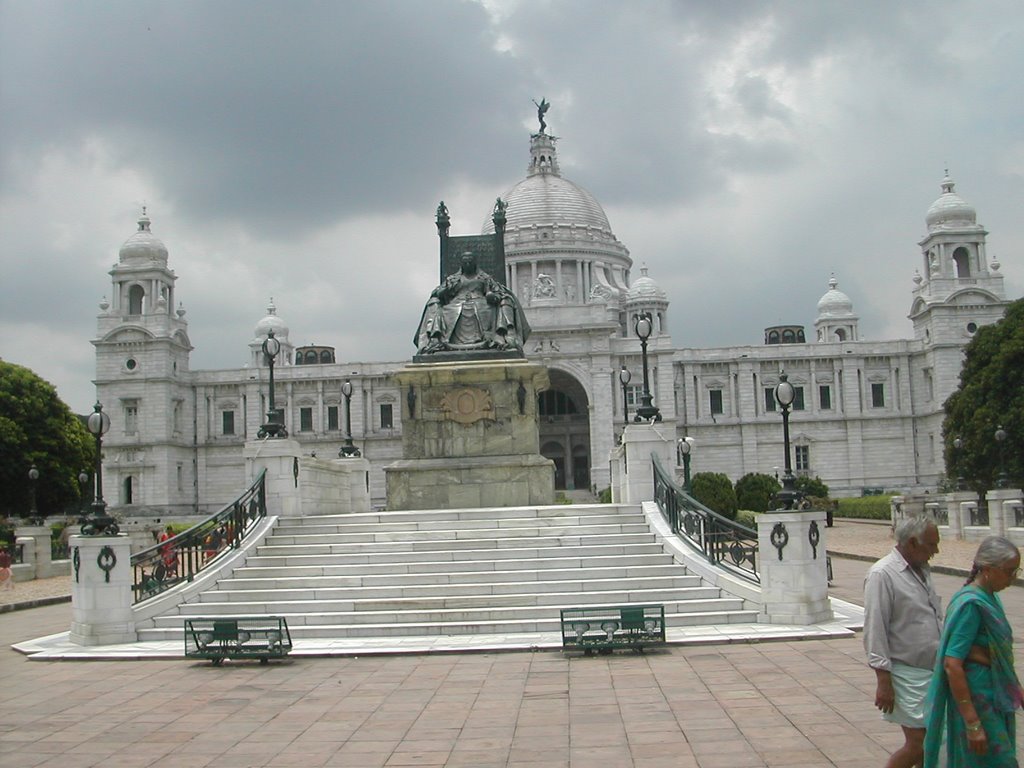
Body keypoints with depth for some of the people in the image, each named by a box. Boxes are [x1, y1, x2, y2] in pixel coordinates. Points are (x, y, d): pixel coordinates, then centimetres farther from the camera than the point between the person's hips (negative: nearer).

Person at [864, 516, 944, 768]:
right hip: (908, 674, -8)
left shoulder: (922, 570, 11)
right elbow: (875, 631, -18)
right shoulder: (882, 575, -15)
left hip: (934, 671, 8)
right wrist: (883, 681, -20)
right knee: (917, 745, -7)